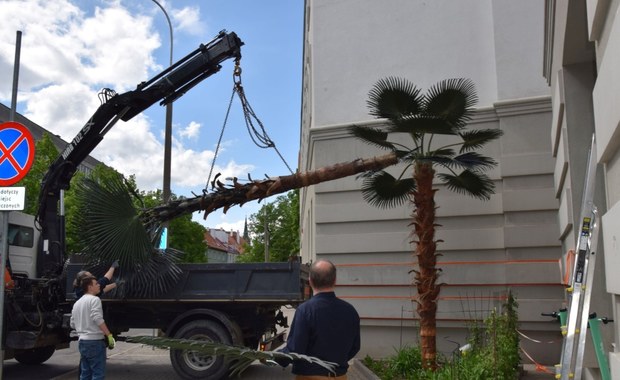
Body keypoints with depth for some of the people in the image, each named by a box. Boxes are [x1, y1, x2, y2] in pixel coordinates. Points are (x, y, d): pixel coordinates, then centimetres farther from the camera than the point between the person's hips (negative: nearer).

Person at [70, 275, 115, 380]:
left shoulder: (77, 303, 15)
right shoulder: (94, 299, -10)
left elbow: (73, 324, 18)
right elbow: (97, 319, -22)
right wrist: (109, 335, -21)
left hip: (82, 341, 9)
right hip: (94, 341, -9)